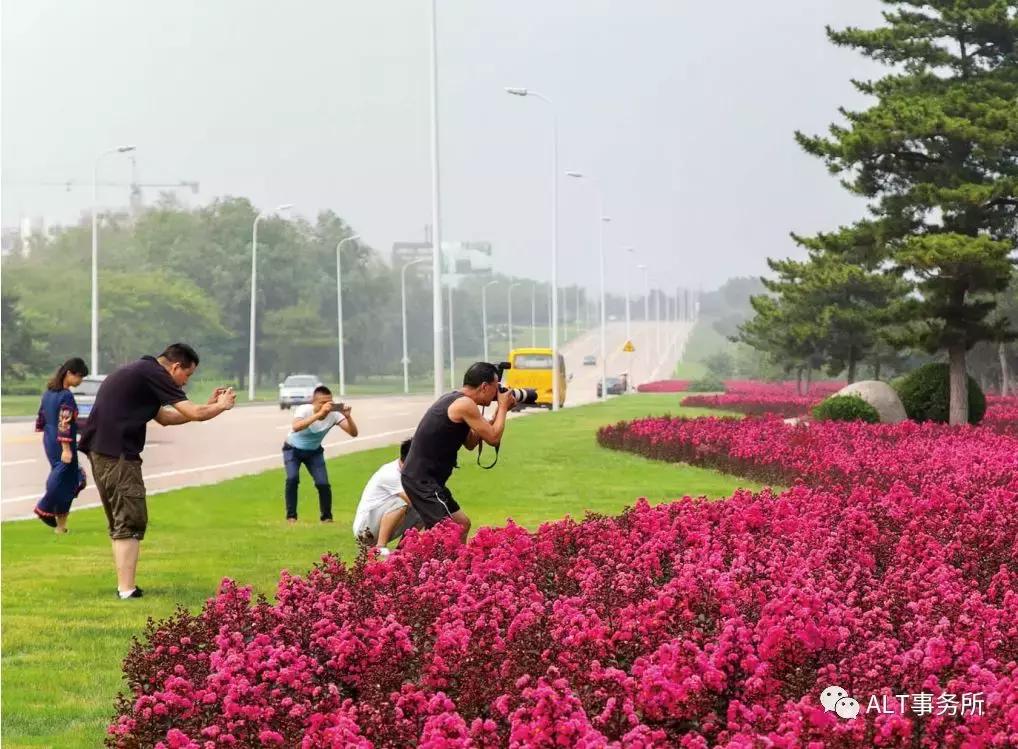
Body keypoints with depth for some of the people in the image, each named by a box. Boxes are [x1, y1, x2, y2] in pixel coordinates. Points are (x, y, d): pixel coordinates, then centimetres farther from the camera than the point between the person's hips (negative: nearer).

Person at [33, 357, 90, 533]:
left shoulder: (49, 392, 8)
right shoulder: (66, 396, -18)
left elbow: (41, 417, 16)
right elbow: (64, 424, -23)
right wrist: (66, 449, -23)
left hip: (49, 440, 9)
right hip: (62, 443, -9)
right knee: (64, 480, 1)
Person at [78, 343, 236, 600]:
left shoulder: (137, 372, 22)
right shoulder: (154, 374, -9)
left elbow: (166, 418, 27)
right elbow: (195, 414, -11)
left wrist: (209, 405, 24)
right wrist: (221, 406, 9)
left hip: (98, 450, 10)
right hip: (117, 454, -10)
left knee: (120, 523, 15)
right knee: (130, 523, -6)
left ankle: (125, 586, 18)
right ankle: (127, 590, -9)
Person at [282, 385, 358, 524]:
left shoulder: (334, 414, -24)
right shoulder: (304, 410, -32)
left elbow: (353, 433, -29)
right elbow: (296, 427, -54)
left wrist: (348, 417, -48)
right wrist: (319, 414, -63)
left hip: (314, 451, 2)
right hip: (293, 449, -2)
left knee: (323, 483, -12)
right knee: (292, 478, -24)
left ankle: (326, 517, 11)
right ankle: (291, 516, -8)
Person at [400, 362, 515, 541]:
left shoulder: (453, 399, 14)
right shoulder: (464, 404, -17)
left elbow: (471, 442, 20)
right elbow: (493, 438, -14)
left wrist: (499, 412, 16)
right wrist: (503, 407, 2)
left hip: (426, 479, 11)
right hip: (422, 480, -11)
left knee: (462, 524, 19)